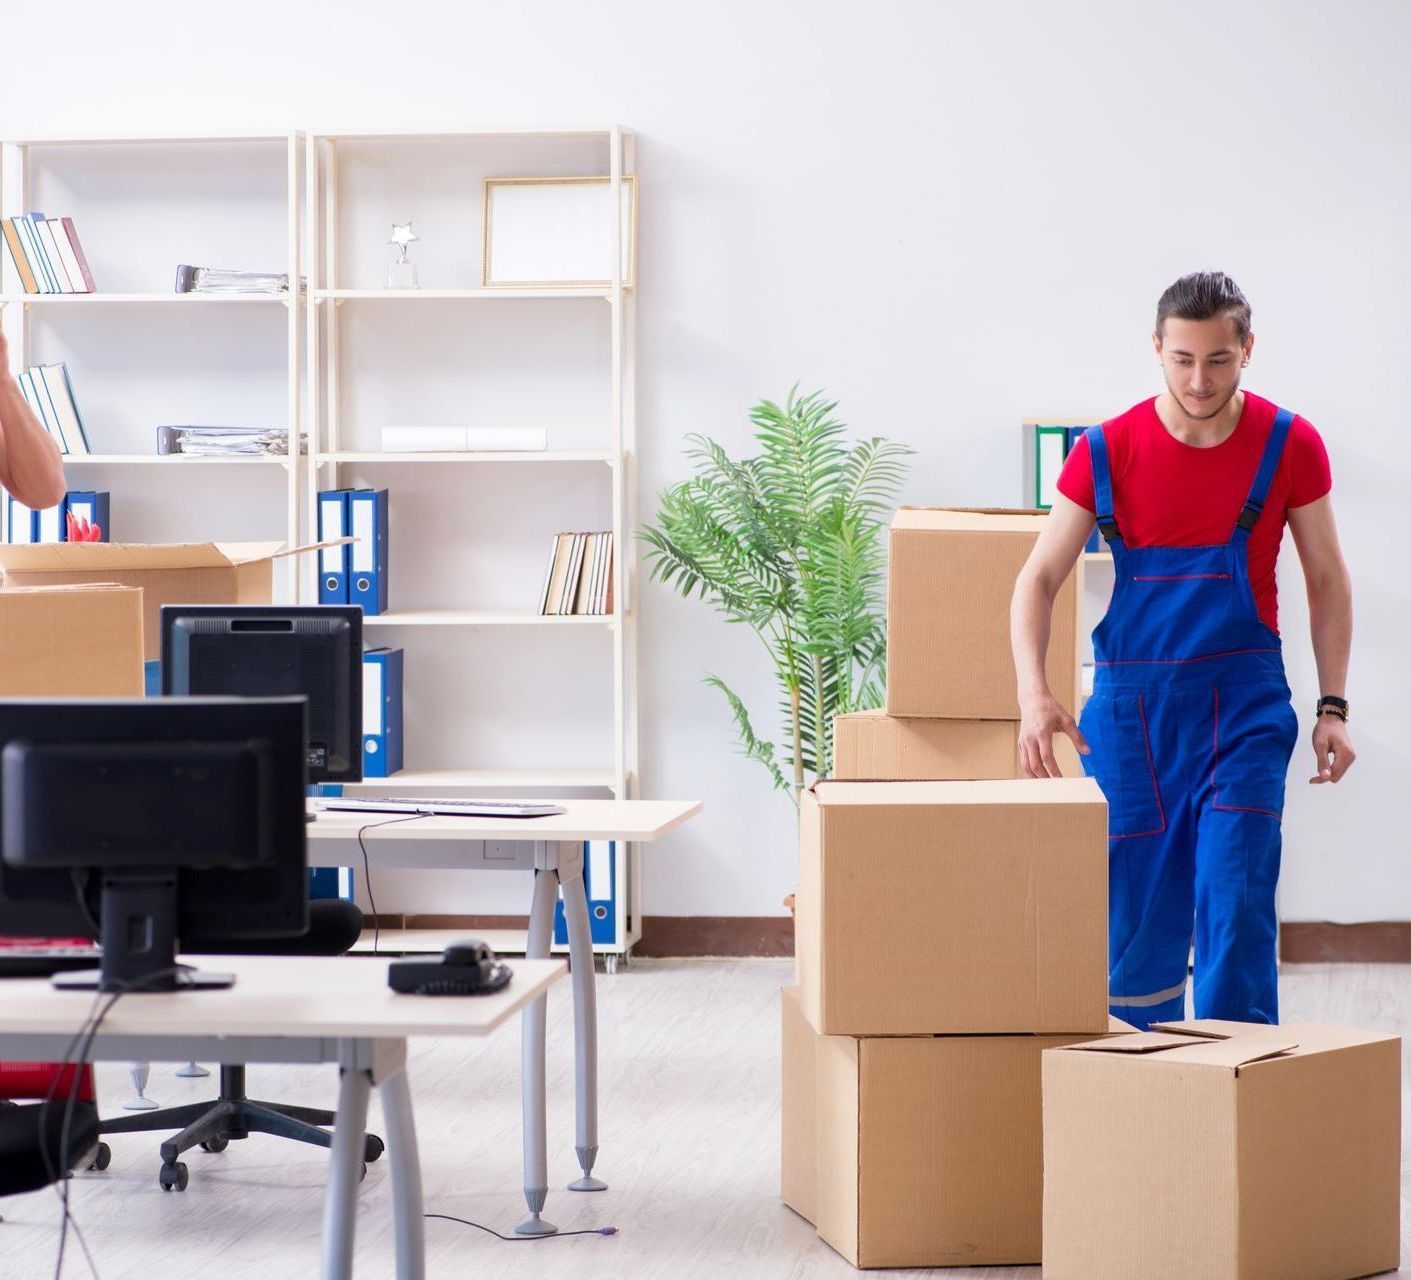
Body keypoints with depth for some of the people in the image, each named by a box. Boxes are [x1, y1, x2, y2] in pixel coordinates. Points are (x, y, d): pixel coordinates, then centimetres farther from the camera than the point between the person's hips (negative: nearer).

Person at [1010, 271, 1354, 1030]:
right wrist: (1033, 695, -17)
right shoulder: (1106, 452, -5)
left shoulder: (1289, 446, -3)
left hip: (1244, 705, -1)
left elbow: (1326, 580, 7)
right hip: (1131, 704, 1)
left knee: (1235, 906, -10)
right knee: (1134, 914, 5)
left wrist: (1332, 706, 1)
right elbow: (1038, 579, -2)